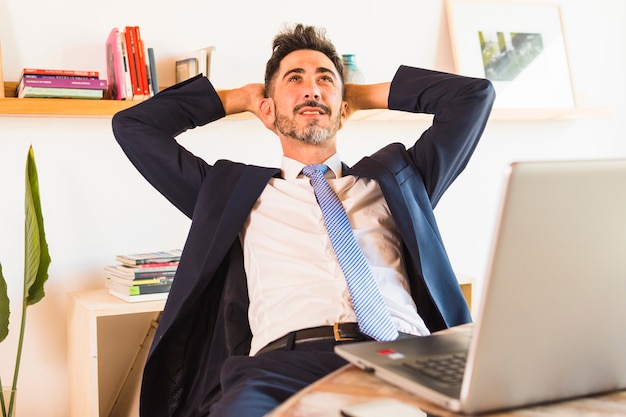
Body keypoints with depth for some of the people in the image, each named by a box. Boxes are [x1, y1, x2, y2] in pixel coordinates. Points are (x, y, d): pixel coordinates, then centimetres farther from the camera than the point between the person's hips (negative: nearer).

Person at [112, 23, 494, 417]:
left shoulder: (391, 177, 26)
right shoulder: (235, 191, 24)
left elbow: (474, 94, 27)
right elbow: (133, 125, 26)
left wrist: (362, 94, 33)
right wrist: (240, 97, 33)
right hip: (283, 360, -1)